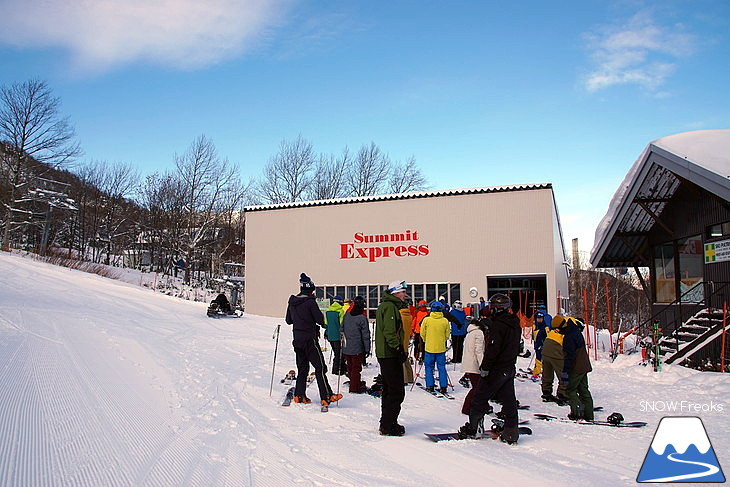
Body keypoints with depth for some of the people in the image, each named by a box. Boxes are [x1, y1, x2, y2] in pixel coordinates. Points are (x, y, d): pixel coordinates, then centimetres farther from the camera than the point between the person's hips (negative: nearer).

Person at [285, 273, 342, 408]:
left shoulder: (292, 302, 7)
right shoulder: (310, 302, -14)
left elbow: (288, 320, 17)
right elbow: (320, 319, -12)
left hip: (297, 339, 7)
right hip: (309, 339, -7)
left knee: (302, 368, 15)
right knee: (320, 367, -4)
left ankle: (299, 395, 14)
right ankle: (327, 396, -7)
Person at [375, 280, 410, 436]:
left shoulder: (385, 305, 19)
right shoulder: (390, 306, -14)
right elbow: (390, 332, -22)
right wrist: (399, 350, -21)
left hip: (384, 354, 11)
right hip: (390, 355, -11)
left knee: (389, 390, 17)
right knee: (397, 391, -6)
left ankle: (386, 423, 25)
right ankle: (388, 427, -2)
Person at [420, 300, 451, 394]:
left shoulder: (426, 320, -9)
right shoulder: (445, 321, -5)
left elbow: (422, 333, 1)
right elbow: (447, 335, 4)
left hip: (429, 348, -1)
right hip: (441, 348, 1)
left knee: (429, 367, 11)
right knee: (442, 367, 10)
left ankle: (430, 386, 11)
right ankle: (443, 386, 10)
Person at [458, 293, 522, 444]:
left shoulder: (498, 324, -18)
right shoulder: (515, 325, 10)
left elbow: (492, 348, -23)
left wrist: (485, 367, -18)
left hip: (496, 369, -8)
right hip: (510, 368, 9)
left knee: (480, 398, 2)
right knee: (509, 401, 10)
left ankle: (473, 428, 9)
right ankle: (511, 433, 12)